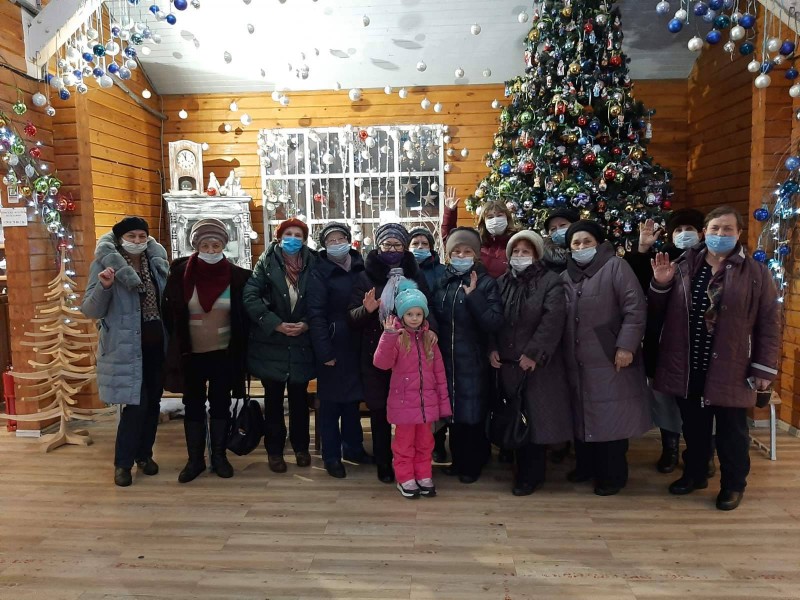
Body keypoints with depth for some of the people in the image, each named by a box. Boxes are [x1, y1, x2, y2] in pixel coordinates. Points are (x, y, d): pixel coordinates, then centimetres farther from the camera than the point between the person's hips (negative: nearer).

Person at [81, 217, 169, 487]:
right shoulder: (105, 263, -8)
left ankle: (144, 454, 30)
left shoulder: (157, 261, 5)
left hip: (156, 343, 5)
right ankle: (123, 463, 13)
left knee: (153, 402, 12)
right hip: (126, 347, -5)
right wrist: (104, 286, -27)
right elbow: (91, 311, -10)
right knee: (136, 404, -6)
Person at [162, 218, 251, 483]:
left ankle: (219, 457, 24)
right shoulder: (180, 274, -7)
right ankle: (195, 459, 22)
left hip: (224, 354, 0)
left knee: (220, 404, 11)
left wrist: (241, 350, 0)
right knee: (193, 406, 10)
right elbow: (169, 314, 3)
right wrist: (177, 346, 4)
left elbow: (245, 316, 1)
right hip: (191, 354, 1)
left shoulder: (238, 276, -8)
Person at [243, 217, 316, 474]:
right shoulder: (267, 263, -4)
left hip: (302, 344, 1)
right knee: (273, 398, 9)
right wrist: (276, 324, -18)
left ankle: (300, 446, 28)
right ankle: (274, 450, 23)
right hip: (271, 343, -1)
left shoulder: (311, 264, 1)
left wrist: (307, 324, -13)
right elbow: (250, 297, -13)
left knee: (299, 397, 12)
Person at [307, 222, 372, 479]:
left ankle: (353, 447, 32)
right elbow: (316, 315, -12)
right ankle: (331, 456, 17)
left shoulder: (361, 268, 5)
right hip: (333, 347, -4)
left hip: (356, 346, 5)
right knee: (331, 402, 5)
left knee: (352, 399, 17)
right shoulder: (320, 273, -7)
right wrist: (324, 351, -17)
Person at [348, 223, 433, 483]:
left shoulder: (416, 275, 6)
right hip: (376, 354, 0)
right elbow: (351, 317, -2)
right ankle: (383, 463, 25)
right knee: (380, 410, 8)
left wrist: (430, 328, -13)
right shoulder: (365, 277, 1)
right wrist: (367, 309, -23)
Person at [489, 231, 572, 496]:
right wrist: (492, 348, -3)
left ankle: (531, 474, 15)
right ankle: (523, 469, 25)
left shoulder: (551, 282, -4)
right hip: (507, 363, 5)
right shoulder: (502, 282, 12)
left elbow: (553, 320, -15)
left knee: (536, 417, 1)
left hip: (538, 364, -4)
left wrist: (533, 354, -19)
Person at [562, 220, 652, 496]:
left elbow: (636, 308, -12)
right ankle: (585, 466, 30)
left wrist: (626, 346, -18)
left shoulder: (615, 267, -4)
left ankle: (613, 475, 14)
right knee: (581, 415, 14)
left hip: (610, 360, -6)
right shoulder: (565, 277, 13)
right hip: (577, 362, 6)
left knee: (611, 417, 0)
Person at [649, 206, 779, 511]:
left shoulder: (755, 273, -3)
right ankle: (694, 474, 38)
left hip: (731, 370, -2)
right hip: (688, 368, 2)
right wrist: (660, 285, -11)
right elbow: (660, 314, 7)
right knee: (693, 426, 18)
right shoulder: (683, 268, 2)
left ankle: (733, 484, 32)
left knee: (731, 431, 12)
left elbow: (769, 322, -3)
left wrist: (765, 367, -5)